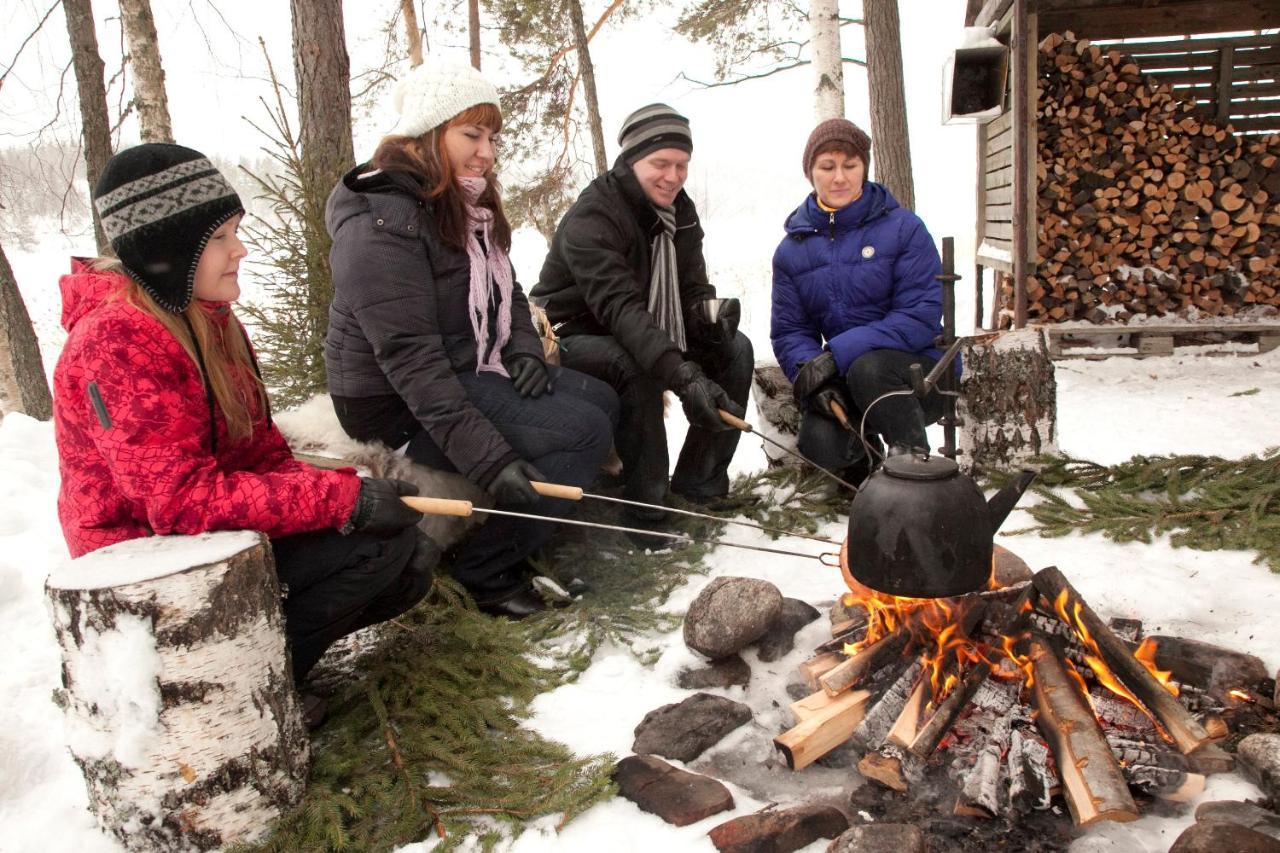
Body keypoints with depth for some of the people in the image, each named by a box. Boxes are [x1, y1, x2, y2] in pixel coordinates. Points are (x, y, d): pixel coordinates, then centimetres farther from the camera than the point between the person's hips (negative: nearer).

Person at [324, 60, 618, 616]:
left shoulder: (467, 209, 9)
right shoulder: (383, 223, -22)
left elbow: (508, 292, 20)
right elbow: (410, 360, -29)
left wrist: (524, 349, -3)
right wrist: (488, 460, -34)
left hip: (469, 372, 10)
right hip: (402, 405, -10)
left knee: (600, 399, 6)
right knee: (584, 430, -18)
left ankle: (526, 540, 7)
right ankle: (485, 571, -8)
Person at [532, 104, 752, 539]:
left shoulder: (679, 212, 1)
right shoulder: (590, 218, -24)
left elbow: (692, 291, -1)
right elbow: (619, 307, -37)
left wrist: (712, 314, -28)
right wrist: (682, 374, -50)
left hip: (642, 336, 8)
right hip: (576, 337, -7)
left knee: (735, 347, -8)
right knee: (636, 366, -37)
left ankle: (699, 483, -3)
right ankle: (644, 504, -25)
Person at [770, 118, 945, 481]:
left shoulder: (903, 228, -7)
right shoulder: (792, 249, 5)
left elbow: (922, 318, -15)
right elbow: (789, 331, 4)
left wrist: (836, 354, -25)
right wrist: (809, 370, -20)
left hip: (919, 372, -2)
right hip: (843, 380, 3)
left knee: (868, 367, -36)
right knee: (820, 443, -27)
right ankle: (863, 458, 10)